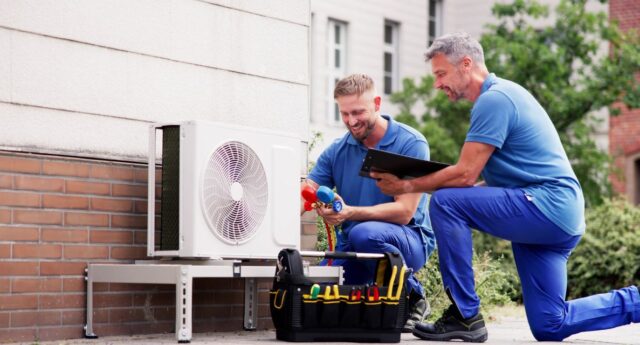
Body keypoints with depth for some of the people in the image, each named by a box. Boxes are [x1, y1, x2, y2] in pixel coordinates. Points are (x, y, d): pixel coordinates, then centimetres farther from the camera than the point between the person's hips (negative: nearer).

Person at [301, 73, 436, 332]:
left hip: (410, 239, -4)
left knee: (364, 233, -37)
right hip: (350, 247, 5)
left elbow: (405, 211, -19)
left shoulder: (411, 144, -12)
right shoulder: (336, 152, 4)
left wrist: (350, 213, -34)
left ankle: (411, 296, -11)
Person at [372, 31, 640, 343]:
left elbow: (465, 175, -18)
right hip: (559, 215, 10)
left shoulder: (493, 99, -13)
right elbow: (473, 174, 20)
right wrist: (412, 178, 12)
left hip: (546, 208, -10)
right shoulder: (502, 93, 20)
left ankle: (465, 316, -16)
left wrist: (408, 186, -7)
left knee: (445, 202, -20)